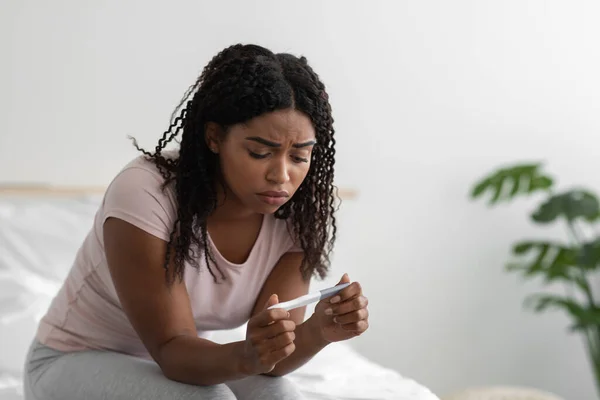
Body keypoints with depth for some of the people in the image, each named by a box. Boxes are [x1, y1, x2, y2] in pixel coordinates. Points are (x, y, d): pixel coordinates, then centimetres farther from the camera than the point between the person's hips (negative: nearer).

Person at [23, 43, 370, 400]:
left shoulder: (297, 214, -15)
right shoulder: (145, 192, -29)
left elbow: (270, 359, -18)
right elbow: (171, 349, -28)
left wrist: (319, 331, -40)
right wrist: (244, 356, -48)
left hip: (180, 365, 4)